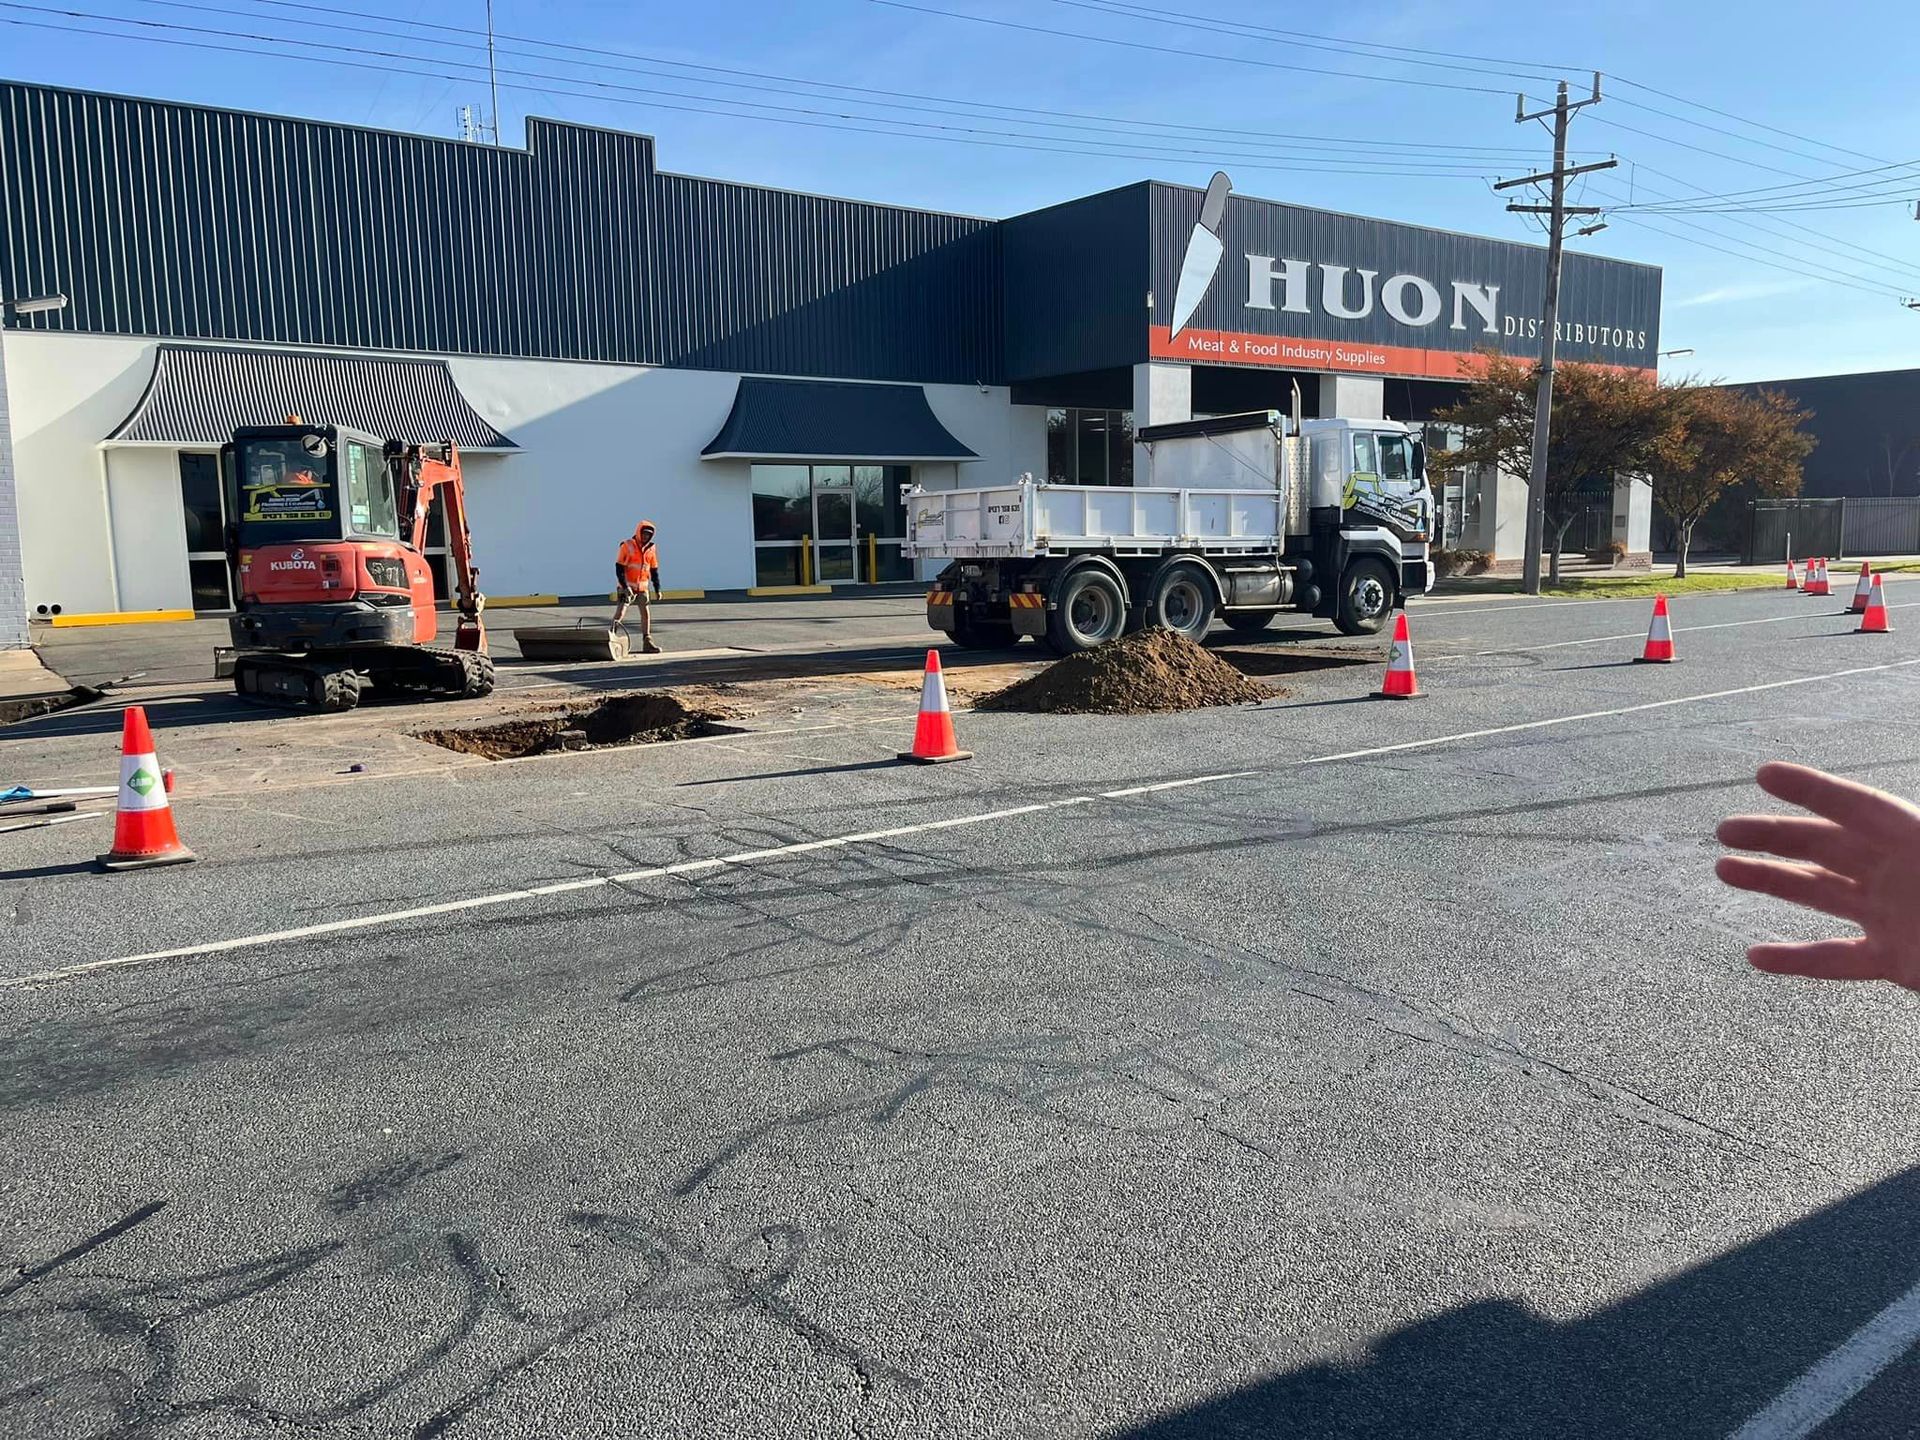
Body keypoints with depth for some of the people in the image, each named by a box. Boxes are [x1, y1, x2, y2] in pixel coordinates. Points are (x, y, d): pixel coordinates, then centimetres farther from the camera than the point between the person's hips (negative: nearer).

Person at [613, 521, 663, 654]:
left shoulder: (651, 548, 6)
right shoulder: (627, 546, -10)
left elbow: (654, 570, 14)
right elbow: (619, 568, -13)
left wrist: (657, 589, 10)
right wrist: (625, 586, -20)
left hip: (643, 587, 5)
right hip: (627, 586, -5)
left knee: (646, 613, 7)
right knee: (620, 613, -15)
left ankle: (647, 643, 14)